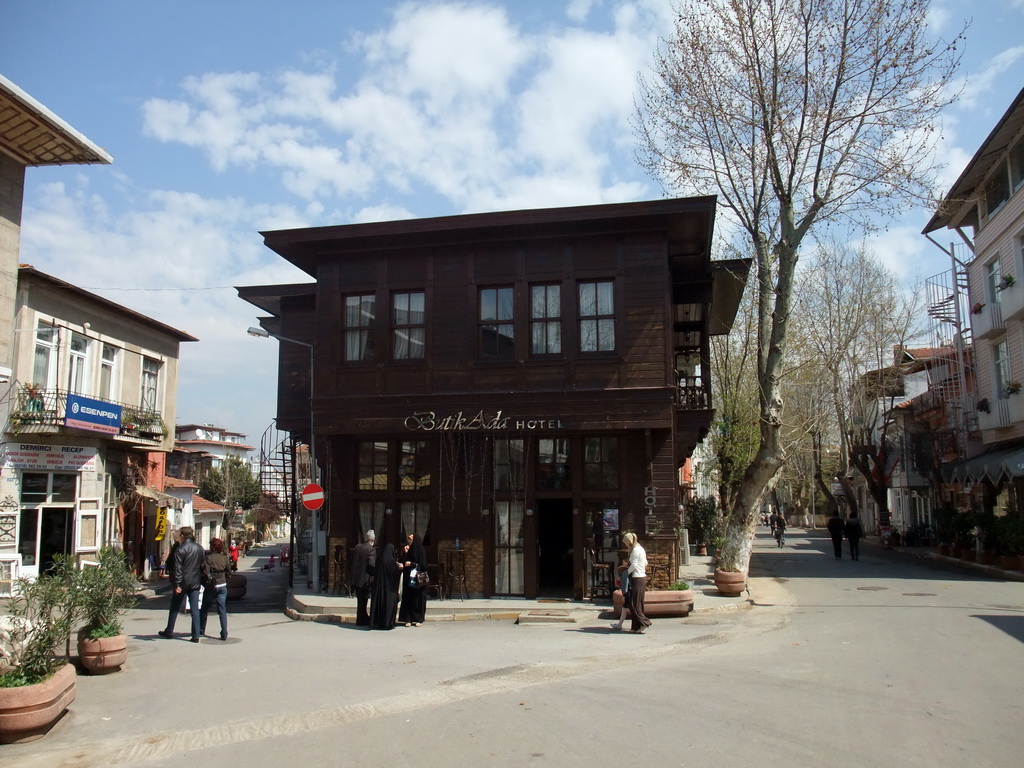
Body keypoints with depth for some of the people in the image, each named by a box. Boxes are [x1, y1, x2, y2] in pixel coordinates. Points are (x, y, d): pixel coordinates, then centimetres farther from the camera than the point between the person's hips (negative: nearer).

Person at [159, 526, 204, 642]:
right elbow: (203, 566, 10)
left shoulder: (180, 549, -11)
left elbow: (178, 568, -14)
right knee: (195, 610, 3)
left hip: (183, 583, -4)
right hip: (195, 583, 4)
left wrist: (177, 584, -14)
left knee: (175, 608, 13)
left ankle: (169, 632, 25)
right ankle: (195, 636, 0)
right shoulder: (200, 549, 5)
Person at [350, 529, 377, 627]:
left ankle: (364, 618, 26)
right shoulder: (371, 550, -16)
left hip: (355, 578, 6)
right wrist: (375, 573, -6)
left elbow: (352, 561, 11)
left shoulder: (357, 547, 5)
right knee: (363, 600, 5)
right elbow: (372, 564, -22)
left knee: (361, 600, 15)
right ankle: (361, 621, 12)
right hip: (365, 579, -6)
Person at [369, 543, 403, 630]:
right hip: (389, 586, -5)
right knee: (389, 603, 3)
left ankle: (375, 622, 14)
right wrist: (400, 567, 8)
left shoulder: (379, 559, 2)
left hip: (378, 586, 5)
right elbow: (396, 572, -13)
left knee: (378, 602, 11)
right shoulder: (391, 561, -15)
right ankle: (388, 623, 4)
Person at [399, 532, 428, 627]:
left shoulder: (421, 550, -6)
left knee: (418, 599, -1)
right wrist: (405, 553, -6)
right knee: (408, 598, 2)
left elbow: (423, 565, -10)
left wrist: (411, 564, -13)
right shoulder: (408, 550, 9)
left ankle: (418, 619, 7)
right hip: (408, 578, 5)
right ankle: (409, 619, 6)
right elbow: (404, 562, 6)